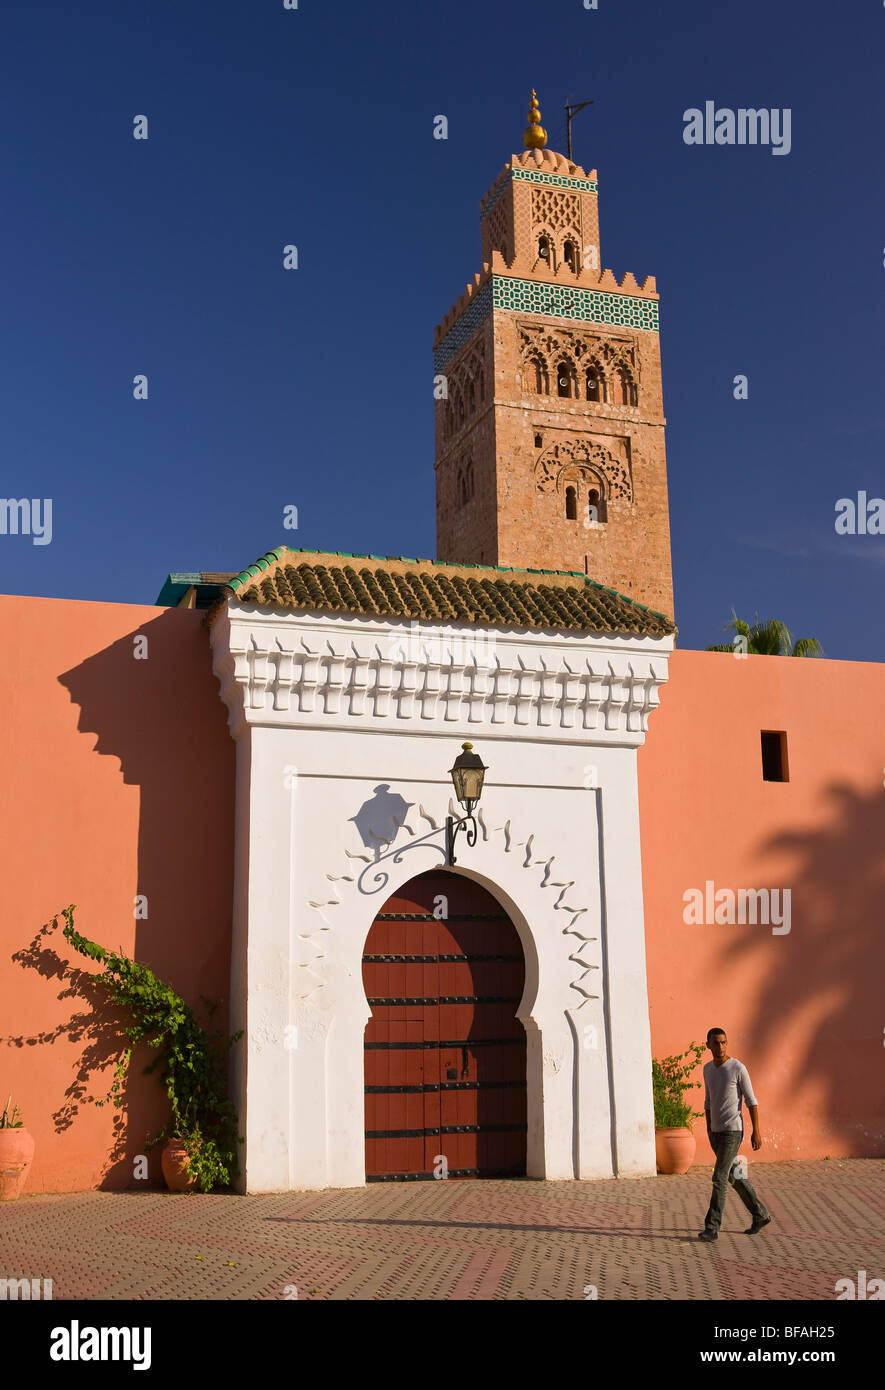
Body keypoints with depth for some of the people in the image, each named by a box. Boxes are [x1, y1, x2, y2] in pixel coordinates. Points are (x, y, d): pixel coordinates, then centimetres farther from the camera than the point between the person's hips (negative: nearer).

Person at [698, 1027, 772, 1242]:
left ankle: (712, 1228, -8)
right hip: (716, 1133, 7)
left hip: (733, 1132, -7)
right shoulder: (708, 1069, 8)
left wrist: (756, 1131, -10)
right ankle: (760, 1216, 29)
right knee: (734, 1177, 14)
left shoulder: (738, 1069, -12)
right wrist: (709, 1130, 15)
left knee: (719, 1178, -11)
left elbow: (751, 1101, -8)